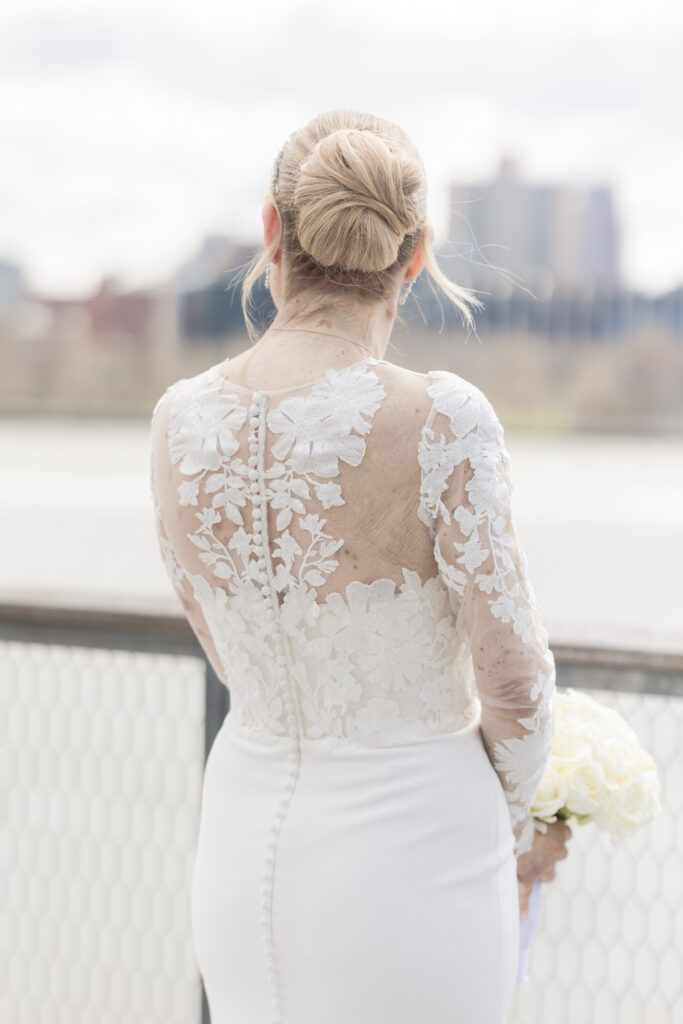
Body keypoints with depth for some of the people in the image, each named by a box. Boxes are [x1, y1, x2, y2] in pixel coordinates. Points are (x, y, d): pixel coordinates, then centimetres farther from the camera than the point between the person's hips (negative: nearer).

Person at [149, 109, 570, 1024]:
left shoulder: (182, 420, -6)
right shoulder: (441, 423, -21)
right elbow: (513, 677, -12)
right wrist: (516, 824, 9)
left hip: (246, 844, 5)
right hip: (410, 856, -4)